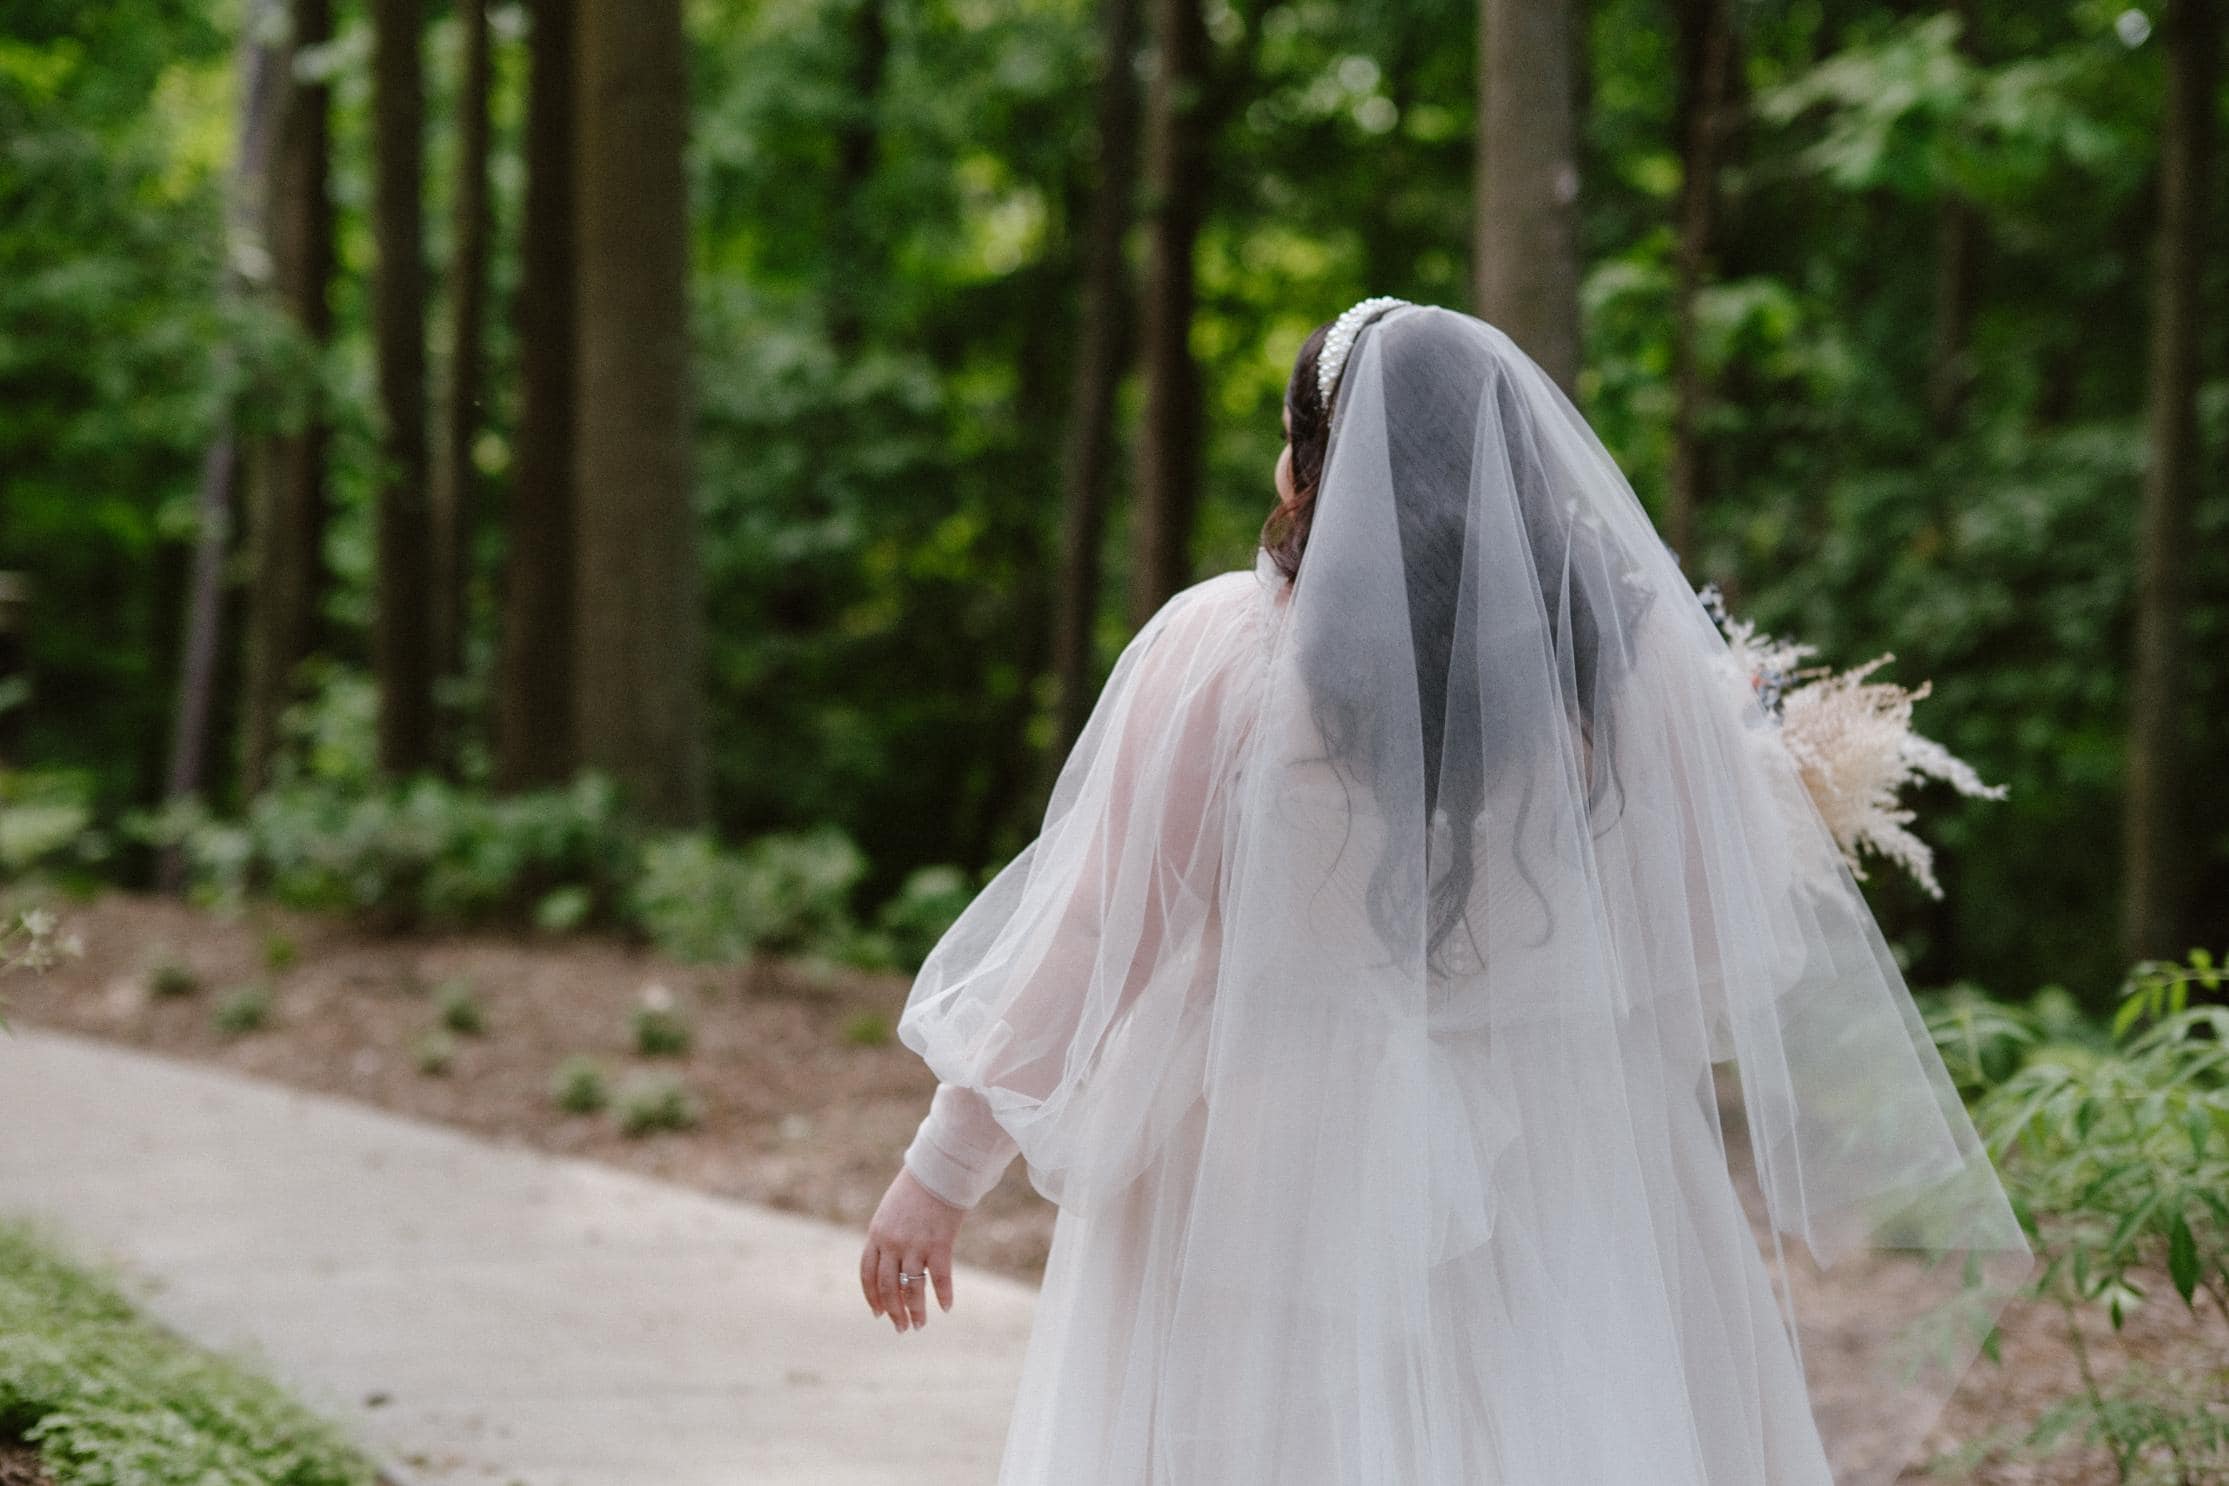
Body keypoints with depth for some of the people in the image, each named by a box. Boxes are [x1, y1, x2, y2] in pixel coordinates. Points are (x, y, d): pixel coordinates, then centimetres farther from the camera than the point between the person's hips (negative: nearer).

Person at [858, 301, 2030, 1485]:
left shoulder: (1220, 650, -11)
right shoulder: (1628, 652, -3)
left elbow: (1094, 936, -9)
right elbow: (1725, 939, 5)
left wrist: (944, 1167, 0)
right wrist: (1754, 751, 25)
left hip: (1264, 1197, -2)